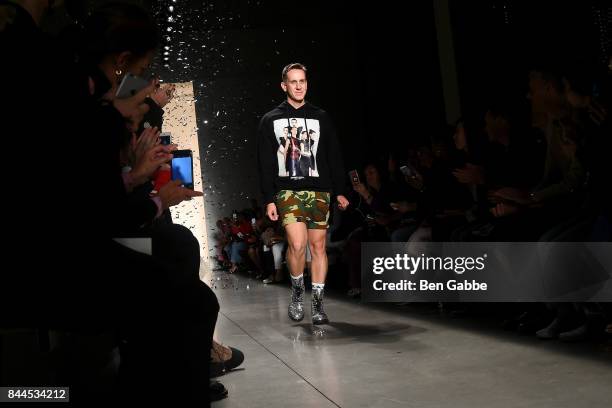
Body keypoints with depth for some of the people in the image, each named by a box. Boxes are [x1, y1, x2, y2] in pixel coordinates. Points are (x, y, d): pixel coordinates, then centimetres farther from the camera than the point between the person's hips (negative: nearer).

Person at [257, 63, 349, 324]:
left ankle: (317, 303, 10)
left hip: (319, 191, 2)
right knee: (297, 243, -18)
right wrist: (269, 199, -3)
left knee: (318, 245, 1)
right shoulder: (271, 120, 8)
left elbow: (334, 157, 12)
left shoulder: (321, 118, 12)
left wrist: (339, 191, 5)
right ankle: (297, 291, 7)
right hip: (287, 190, -2)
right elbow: (265, 164, 4)